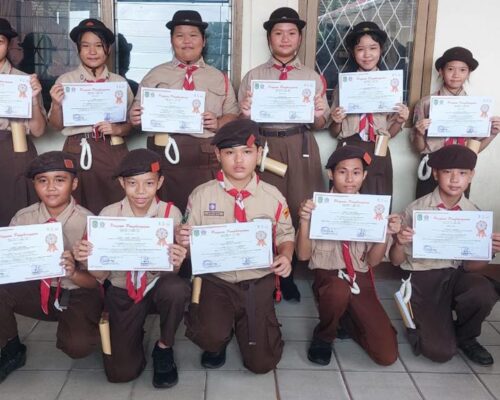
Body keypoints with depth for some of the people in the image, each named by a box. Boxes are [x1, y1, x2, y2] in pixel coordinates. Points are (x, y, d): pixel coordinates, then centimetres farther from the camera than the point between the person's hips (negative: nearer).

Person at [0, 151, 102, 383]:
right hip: (37, 288, 4)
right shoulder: (23, 218, -5)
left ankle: (68, 324, 10)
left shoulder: (87, 222, -14)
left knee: (79, 345, -29)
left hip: (77, 294, -3)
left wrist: (73, 273, -34)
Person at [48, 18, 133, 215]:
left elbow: (131, 123, 7)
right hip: (77, 152, -1)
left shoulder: (120, 82, 5)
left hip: (112, 152, 1)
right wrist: (56, 104, -14)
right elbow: (57, 125, 4)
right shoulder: (65, 80, 2)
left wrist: (118, 129, -12)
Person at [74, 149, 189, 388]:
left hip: (157, 286, -1)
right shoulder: (108, 215, -9)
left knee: (177, 288, -37)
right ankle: (135, 335, 26)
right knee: (120, 373, -9)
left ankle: (164, 348, -6)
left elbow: (171, 273, -11)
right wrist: (86, 259, -28)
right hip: (122, 292, 1)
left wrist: (176, 263, -35)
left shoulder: (171, 213, -12)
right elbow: (101, 274, -6)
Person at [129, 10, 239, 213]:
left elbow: (233, 116, 10)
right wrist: (135, 117, -13)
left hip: (206, 158, 1)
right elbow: (139, 113, 9)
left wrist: (218, 123, -11)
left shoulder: (219, 78, 14)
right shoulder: (155, 75, 13)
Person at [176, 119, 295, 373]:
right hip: (215, 281, -1)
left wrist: (286, 257, -13)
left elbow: (286, 235, 9)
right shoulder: (201, 195, -4)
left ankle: (249, 325, 35)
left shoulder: (273, 197, -1)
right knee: (210, 336, -29)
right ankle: (218, 341, 13)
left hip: (258, 284, 1)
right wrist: (183, 241, -24)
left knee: (261, 363, 0)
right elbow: (191, 245, 1)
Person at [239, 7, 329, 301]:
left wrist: (319, 115, -14)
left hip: (301, 147, 1)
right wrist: (245, 114, -15)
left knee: (300, 209, -1)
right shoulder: (253, 76, 9)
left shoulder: (312, 77, 11)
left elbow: (319, 126, 8)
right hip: (265, 146, 0)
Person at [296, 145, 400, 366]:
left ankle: (346, 319, 23)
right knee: (339, 290, -41)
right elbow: (303, 255, -8)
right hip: (328, 276, -3)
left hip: (360, 279, 3)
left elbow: (372, 260, 3)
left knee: (387, 355, -7)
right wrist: (304, 220, -24)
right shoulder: (317, 206, -4)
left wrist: (386, 233, -15)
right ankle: (323, 337, -7)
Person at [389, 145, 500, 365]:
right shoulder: (416, 210, -8)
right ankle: (419, 325, 19)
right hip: (423, 279, -3)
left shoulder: (474, 214, 0)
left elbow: (469, 267, 3)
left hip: (456, 276, 3)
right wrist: (399, 243, -25)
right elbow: (396, 261, -3)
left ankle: (465, 336, 2)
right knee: (440, 351, -18)